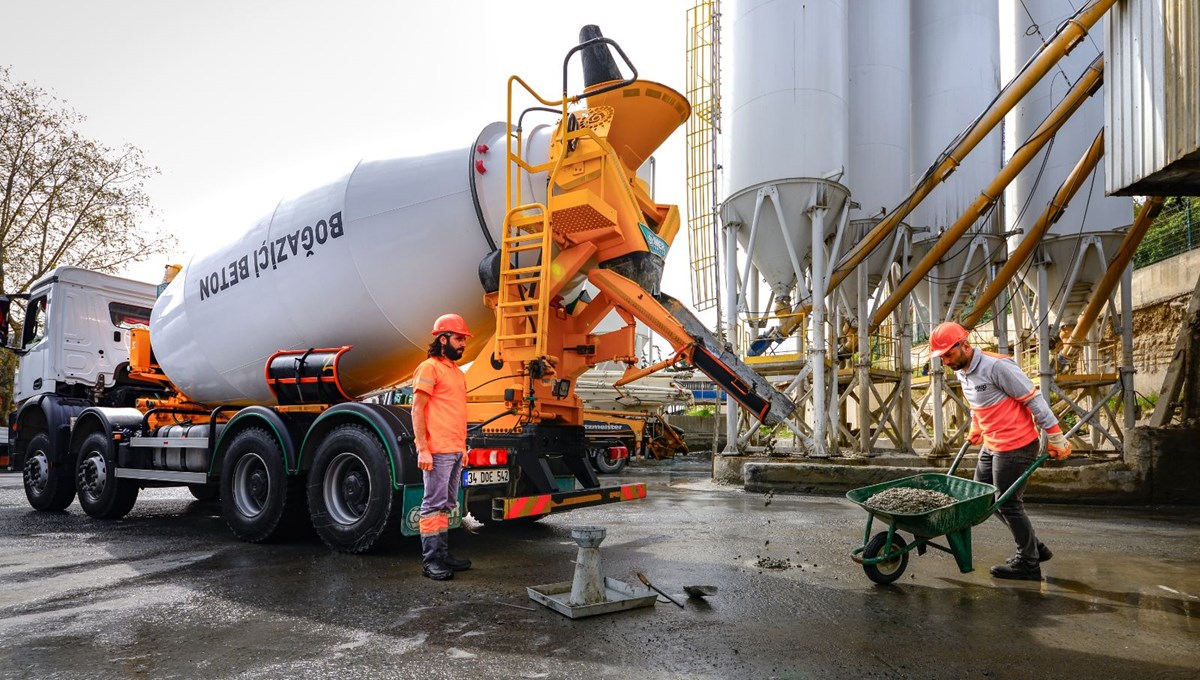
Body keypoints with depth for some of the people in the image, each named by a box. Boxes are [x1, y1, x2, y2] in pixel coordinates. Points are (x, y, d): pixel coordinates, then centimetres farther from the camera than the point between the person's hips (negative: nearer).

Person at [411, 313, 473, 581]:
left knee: (446, 505, 13)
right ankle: (430, 561, 0)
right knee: (433, 505, -5)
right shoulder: (429, 368, -6)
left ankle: (443, 554, 20)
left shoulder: (457, 372, 19)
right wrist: (422, 448, -18)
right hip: (437, 451, -9)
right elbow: (417, 410, -11)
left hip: (455, 451, 9)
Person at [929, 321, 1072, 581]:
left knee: (1009, 504, 0)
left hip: (1016, 446, -10)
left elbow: (1033, 399, -19)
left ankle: (1029, 563, 20)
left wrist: (1056, 437, -16)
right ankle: (1034, 547, 29)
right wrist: (975, 431, 21)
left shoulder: (996, 366, -22)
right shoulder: (962, 373, 6)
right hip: (991, 446, 10)